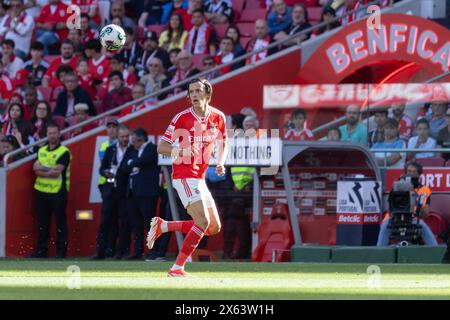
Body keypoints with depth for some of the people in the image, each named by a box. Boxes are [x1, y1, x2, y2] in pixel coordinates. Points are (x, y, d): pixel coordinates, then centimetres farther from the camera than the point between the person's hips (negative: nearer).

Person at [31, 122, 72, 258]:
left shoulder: (64, 152, -6)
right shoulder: (41, 151, 15)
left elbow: (57, 171, -15)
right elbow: (36, 167, 2)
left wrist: (42, 169, -5)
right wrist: (50, 169, -12)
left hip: (58, 192, -6)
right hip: (41, 191, 6)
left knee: (60, 223, -2)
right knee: (42, 223, 10)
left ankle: (61, 250, 2)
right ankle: (41, 250, 16)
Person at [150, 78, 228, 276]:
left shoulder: (218, 117, 5)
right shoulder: (182, 118, -10)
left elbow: (222, 143, 22)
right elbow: (161, 147, -9)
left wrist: (220, 163, 3)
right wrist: (182, 151, -26)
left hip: (200, 178, 7)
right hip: (184, 176, -7)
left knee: (214, 228, 8)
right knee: (203, 221, -20)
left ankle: (162, 226, 16)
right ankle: (177, 268, -17)